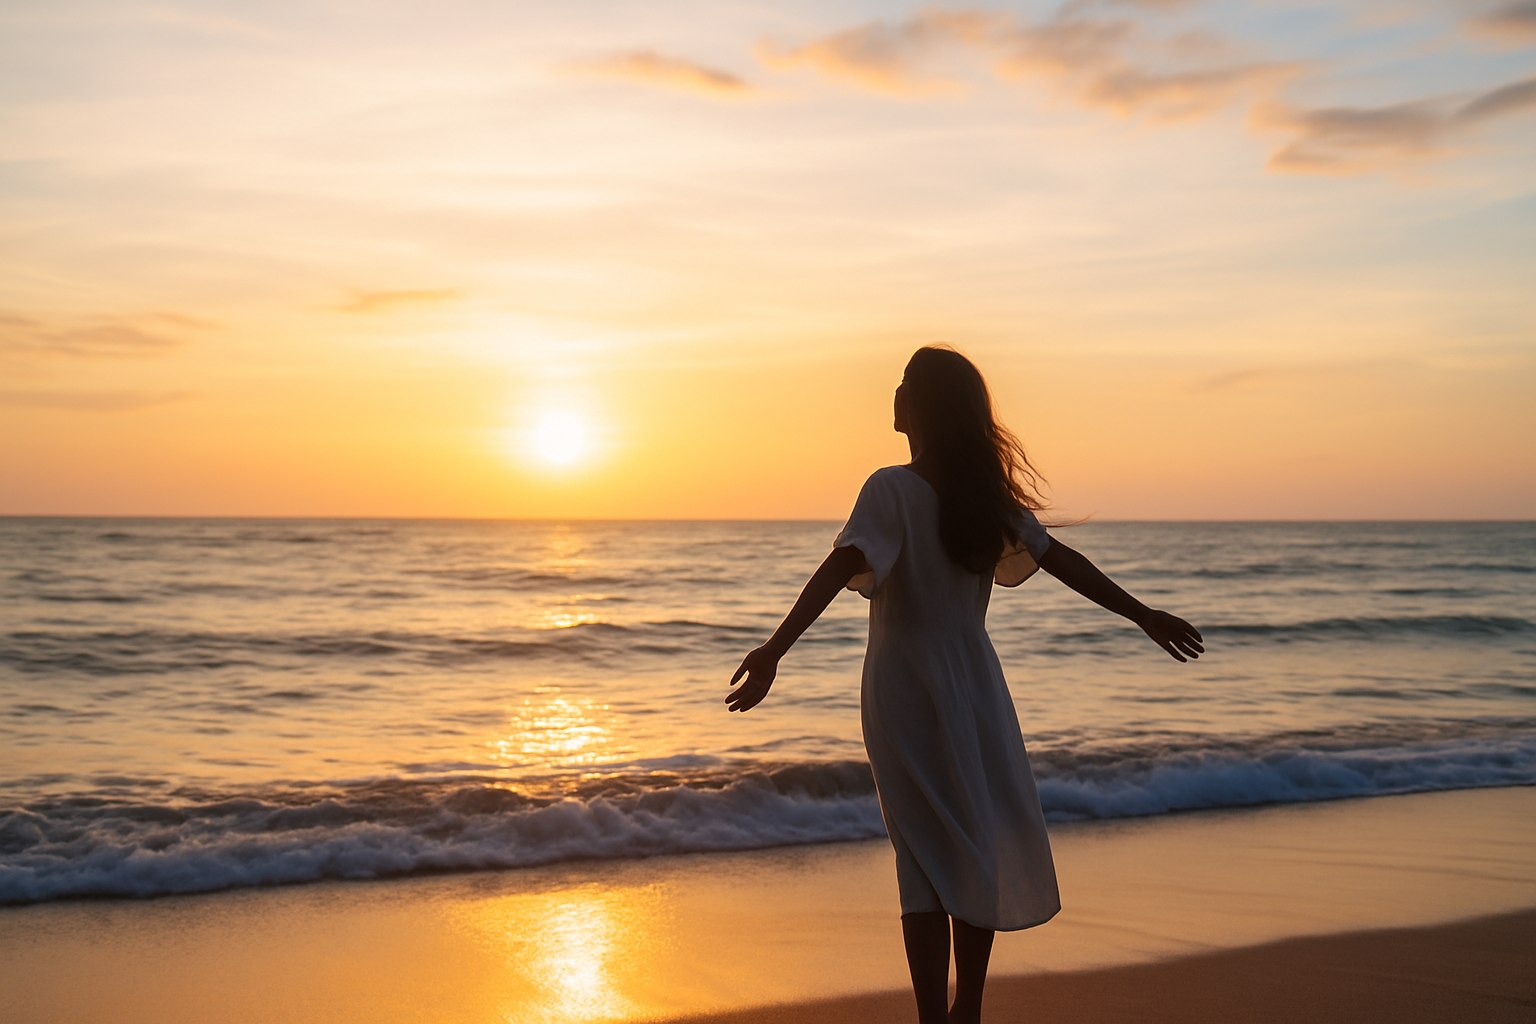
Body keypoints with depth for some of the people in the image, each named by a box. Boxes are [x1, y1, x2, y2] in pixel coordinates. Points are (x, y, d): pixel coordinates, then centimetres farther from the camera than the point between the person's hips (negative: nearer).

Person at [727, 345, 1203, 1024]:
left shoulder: (892, 490, -14)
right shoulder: (990, 495, 0)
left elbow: (839, 568, -27)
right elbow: (1061, 561, 4)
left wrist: (775, 649, -36)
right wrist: (1144, 616, 14)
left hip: (905, 694, -4)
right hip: (975, 685, 4)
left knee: (928, 859, 0)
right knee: (983, 850, 16)